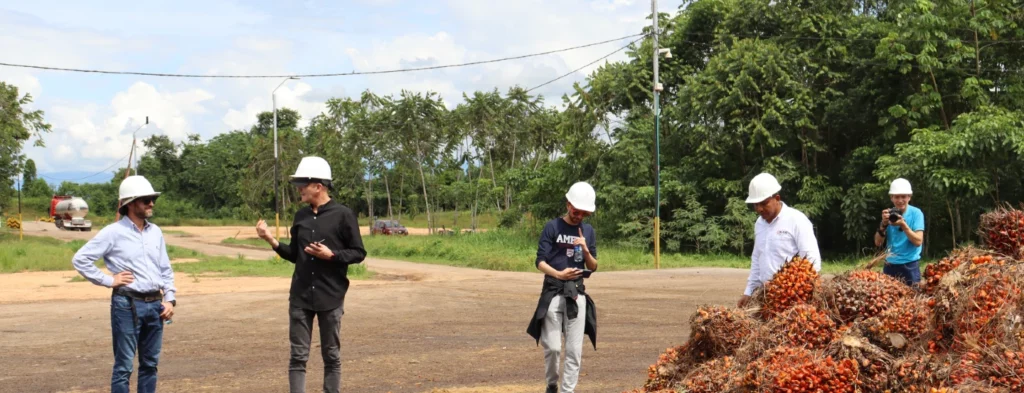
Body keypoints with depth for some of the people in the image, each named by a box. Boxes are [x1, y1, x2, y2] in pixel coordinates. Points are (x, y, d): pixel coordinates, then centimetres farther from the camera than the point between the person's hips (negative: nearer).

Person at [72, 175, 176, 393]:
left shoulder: (155, 232, 11)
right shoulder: (114, 232, -7)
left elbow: (165, 269, 16)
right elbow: (80, 259, -9)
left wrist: (169, 299, 7)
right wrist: (109, 280, -8)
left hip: (155, 304, 6)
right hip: (127, 305, -6)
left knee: (150, 363, 12)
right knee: (124, 365, -1)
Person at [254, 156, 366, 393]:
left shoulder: (343, 215, -8)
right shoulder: (300, 216, 7)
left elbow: (358, 253, -5)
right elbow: (295, 255, 14)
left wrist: (331, 255, -19)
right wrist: (271, 240, 1)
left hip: (330, 297, -4)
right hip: (300, 297, 4)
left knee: (331, 356, 8)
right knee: (298, 357, 3)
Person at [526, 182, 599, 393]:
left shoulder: (588, 231, 10)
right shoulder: (552, 227, -2)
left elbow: (593, 267, 11)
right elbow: (540, 261, -6)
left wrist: (585, 250, -9)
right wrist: (558, 274, -24)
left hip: (577, 294, 3)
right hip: (553, 292, -3)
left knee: (575, 349, 1)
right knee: (553, 346, -2)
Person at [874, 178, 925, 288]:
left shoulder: (916, 213, -6)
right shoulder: (889, 214, 4)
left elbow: (918, 241, -14)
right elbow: (878, 243, 1)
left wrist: (903, 224, -25)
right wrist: (883, 224, -16)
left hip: (910, 266, -3)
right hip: (890, 265, 3)